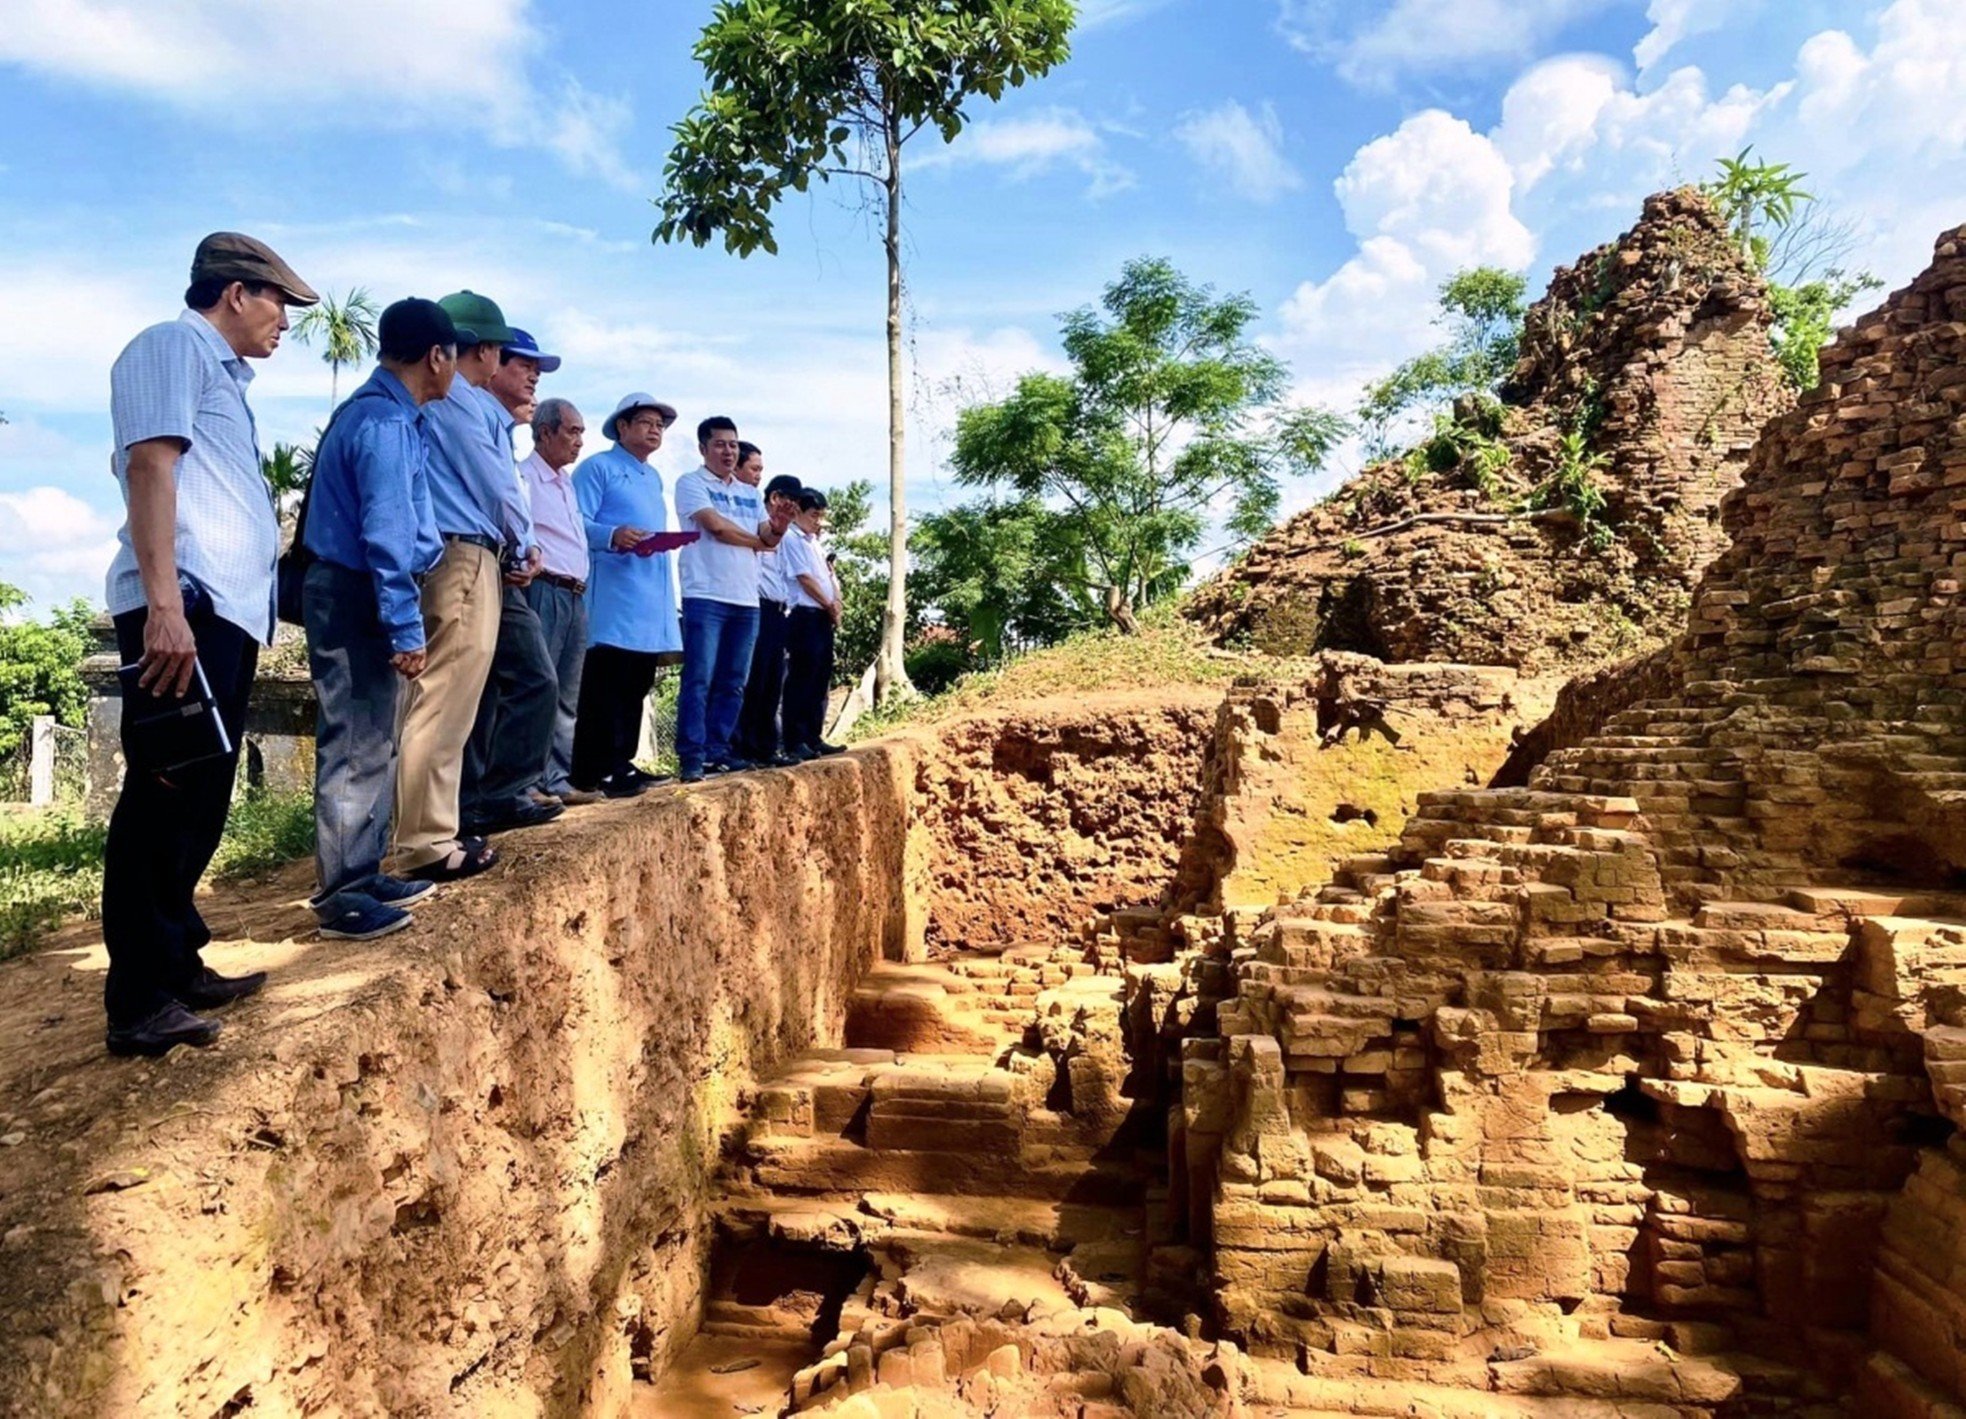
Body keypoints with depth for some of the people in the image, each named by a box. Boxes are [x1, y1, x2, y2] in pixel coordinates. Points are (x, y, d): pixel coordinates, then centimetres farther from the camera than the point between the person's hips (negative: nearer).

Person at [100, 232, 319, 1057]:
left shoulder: (222, 371, 26)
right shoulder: (175, 343, -1)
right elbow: (150, 465, -14)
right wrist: (164, 603, -25)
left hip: (230, 608, 10)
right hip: (186, 603, -10)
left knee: (199, 800, 13)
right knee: (166, 795, -8)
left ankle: (176, 968, 23)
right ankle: (140, 1002, -3)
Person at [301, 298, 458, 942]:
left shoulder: (387, 413, 16)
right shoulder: (385, 422, -16)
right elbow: (386, 534, -22)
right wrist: (406, 629, -22)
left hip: (357, 595, 11)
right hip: (355, 599, -11)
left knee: (375, 744, 15)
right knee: (355, 749, -6)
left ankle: (365, 875, 24)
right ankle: (340, 898, 1)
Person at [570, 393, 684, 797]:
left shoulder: (654, 478, 24)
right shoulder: (598, 467, -1)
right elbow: (576, 524, -13)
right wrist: (613, 535, -29)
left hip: (651, 598, 8)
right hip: (612, 597, -8)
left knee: (636, 686, 10)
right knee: (605, 686, -10)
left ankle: (620, 763, 17)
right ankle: (592, 771, -7)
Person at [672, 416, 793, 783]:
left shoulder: (750, 494, 20)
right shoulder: (691, 483, 3)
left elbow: (768, 540, 10)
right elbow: (715, 526, -11)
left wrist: (778, 529, -13)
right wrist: (756, 541, 3)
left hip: (746, 600, 6)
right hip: (706, 596, -6)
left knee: (732, 683, 7)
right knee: (699, 679, -9)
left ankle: (718, 750, 13)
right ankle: (691, 756, -7)